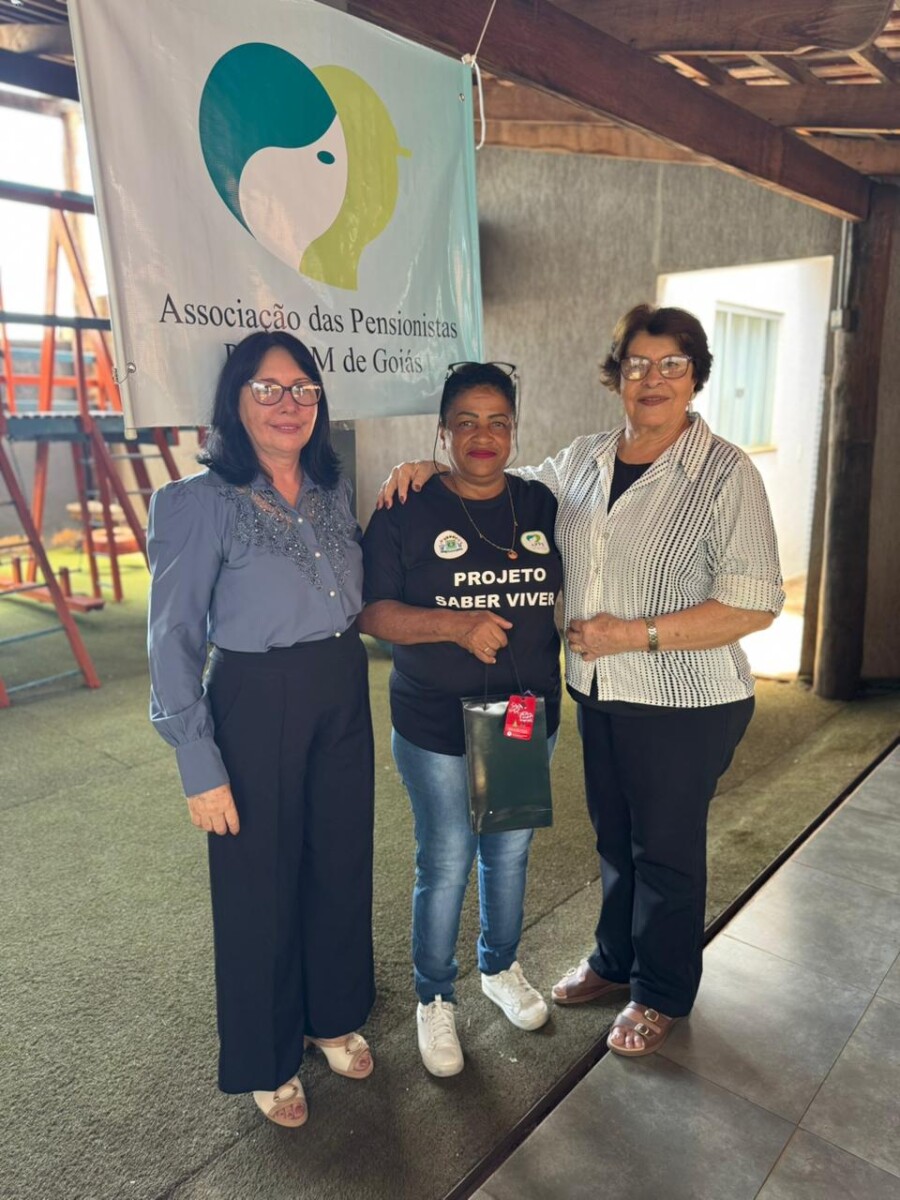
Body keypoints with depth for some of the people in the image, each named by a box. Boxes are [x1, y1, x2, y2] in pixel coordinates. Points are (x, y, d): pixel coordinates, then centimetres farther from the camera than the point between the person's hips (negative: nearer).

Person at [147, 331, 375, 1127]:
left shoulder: (334, 490, 5)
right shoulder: (197, 503, -13)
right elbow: (173, 640, -13)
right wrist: (201, 767, -14)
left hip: (344, 695, 6)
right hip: (256, 706, -5)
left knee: (342, 863, 19)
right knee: (261, 882, 12)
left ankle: (334, 1015, 47)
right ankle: (266, 1060, 39)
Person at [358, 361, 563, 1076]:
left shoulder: (541, 505, 4)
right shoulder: (405, 513, -7)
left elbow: (565, 593, 14)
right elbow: (373, 612, -11)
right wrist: (455, 624, -24)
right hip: (437, 727, -4)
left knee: (510, 851, 19)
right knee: (445, 863, 7)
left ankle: (501, 968, 45)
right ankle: (435, 999, 32)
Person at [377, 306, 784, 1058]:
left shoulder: (726, 474, -14)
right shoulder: (583, 461, 3)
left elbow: (754, 603, -18)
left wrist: (634, 634, -22)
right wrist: (434, 471, -1)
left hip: (685, 705, -5)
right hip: (600, 693, 5)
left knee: (667, 849, 12)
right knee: (614, 836, 21)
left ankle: (663, 994, 37)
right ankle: (615, 961, 45)